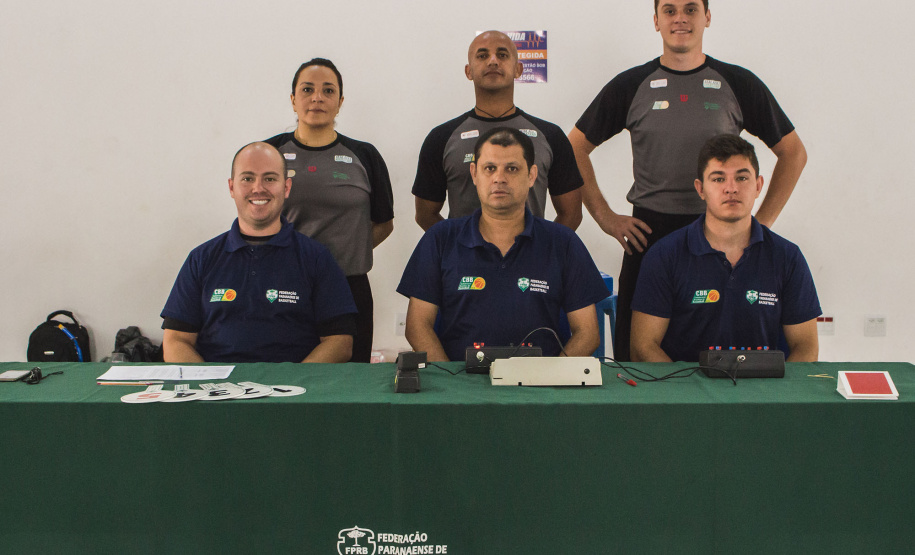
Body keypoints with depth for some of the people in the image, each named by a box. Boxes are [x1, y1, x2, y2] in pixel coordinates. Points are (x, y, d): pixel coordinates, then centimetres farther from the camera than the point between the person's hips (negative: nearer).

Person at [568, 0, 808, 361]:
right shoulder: (632, 86, 6)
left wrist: (761, 222, 4)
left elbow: (793, 153, 12)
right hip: (647, 233, 0)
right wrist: (605, 217, 3)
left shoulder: (737, 84, 6)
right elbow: (575, 147, 11)